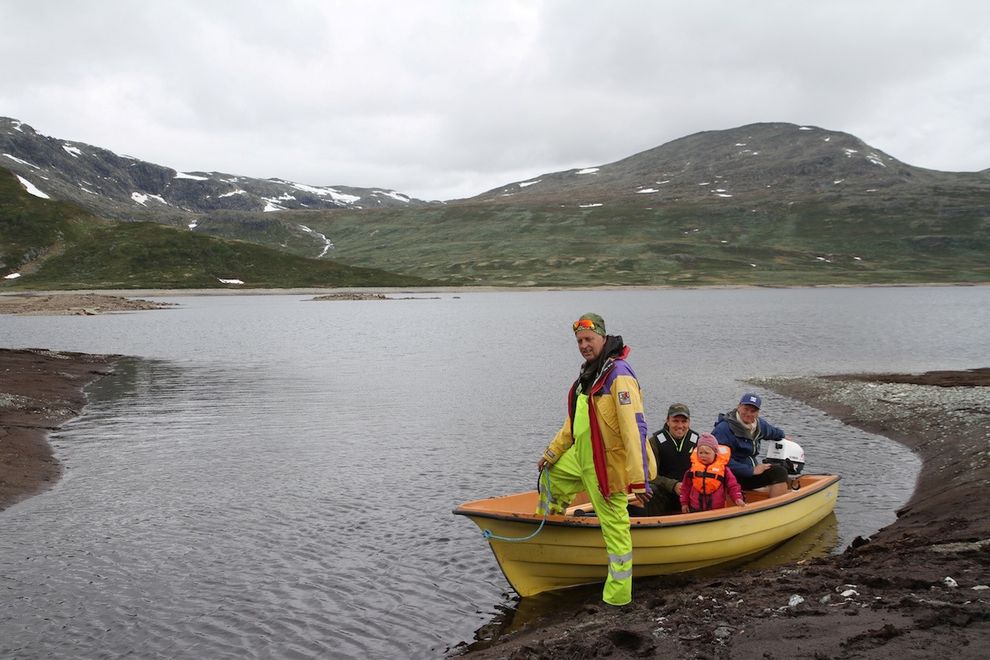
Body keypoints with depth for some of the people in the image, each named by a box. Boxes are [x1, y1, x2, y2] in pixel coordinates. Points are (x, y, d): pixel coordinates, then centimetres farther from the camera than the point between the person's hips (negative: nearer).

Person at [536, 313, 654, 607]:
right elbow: (574, 420, 22)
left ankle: (617, 596, 8)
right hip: (581, 457, 10)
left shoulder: (619, 374, -21)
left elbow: (634, 428, -27)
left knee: (614, 526, -3)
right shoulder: (589, 374, 11)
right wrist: (552, 452, 23)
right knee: (551, 476, 28)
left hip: (607, 464, -10)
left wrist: (638, 479, -31)